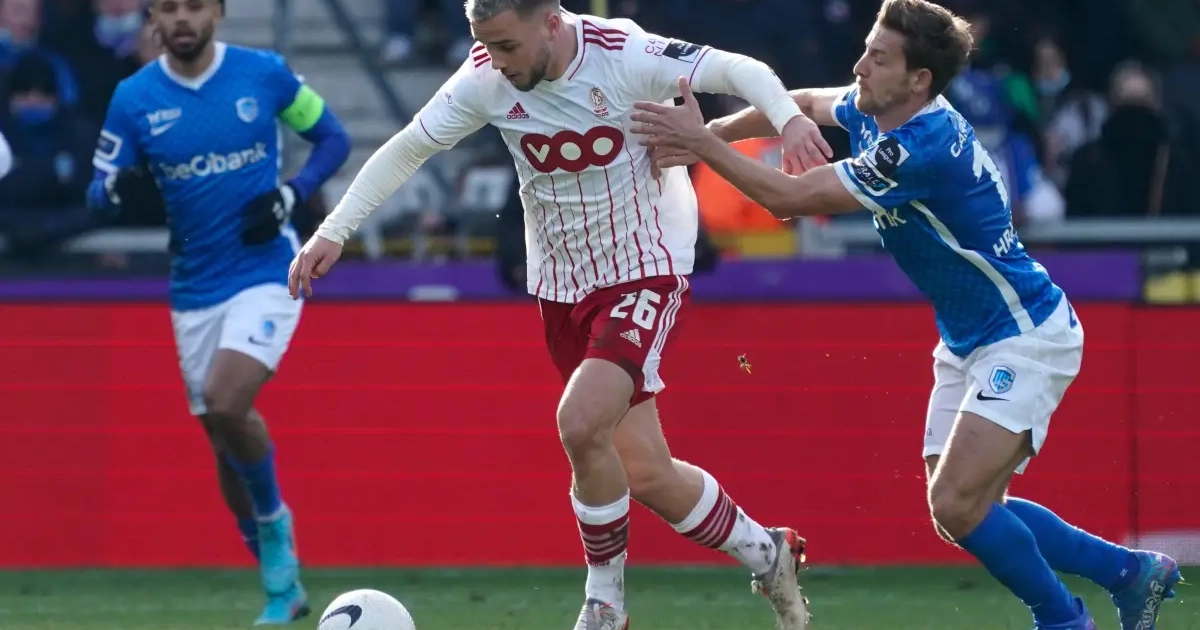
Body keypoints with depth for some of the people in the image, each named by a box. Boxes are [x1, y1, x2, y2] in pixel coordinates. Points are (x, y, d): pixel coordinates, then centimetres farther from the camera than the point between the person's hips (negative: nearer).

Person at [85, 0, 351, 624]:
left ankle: (273, 521, 2)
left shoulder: (264, 74, -5)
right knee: (226, 441, 8)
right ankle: (282, 582, 23)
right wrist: (119, 187, -22)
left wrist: (290, 193, -11)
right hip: (193, 289, 4)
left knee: (226, 403, -25)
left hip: (265, 272, -4)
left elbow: (333, 138, 6)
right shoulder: (134, 97, -1)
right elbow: (98, 191, 2)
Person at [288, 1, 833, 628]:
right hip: (563, 291, 5)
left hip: (645, 275, -5)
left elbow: (741, 71, -15)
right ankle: (765, 554, 27)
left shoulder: (624, 56, -19)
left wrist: (788, 116, -34)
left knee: (579, 422, -25)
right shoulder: (485, 80, -7)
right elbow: (405, 150, 3)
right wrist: (333, 231, -1)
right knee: (644, 473, 2)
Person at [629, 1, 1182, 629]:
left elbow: (792, 197, -27)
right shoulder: (874, 112, -1)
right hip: (968, 341, 10)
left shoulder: (922, 149, -29)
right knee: (963, 510, 9)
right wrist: (711, 131, 4)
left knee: (956, 505, -20)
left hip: (1023, 337, -10)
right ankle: (1131, 571, 23)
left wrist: (702, 145, -20)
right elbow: (802, 103, 19)